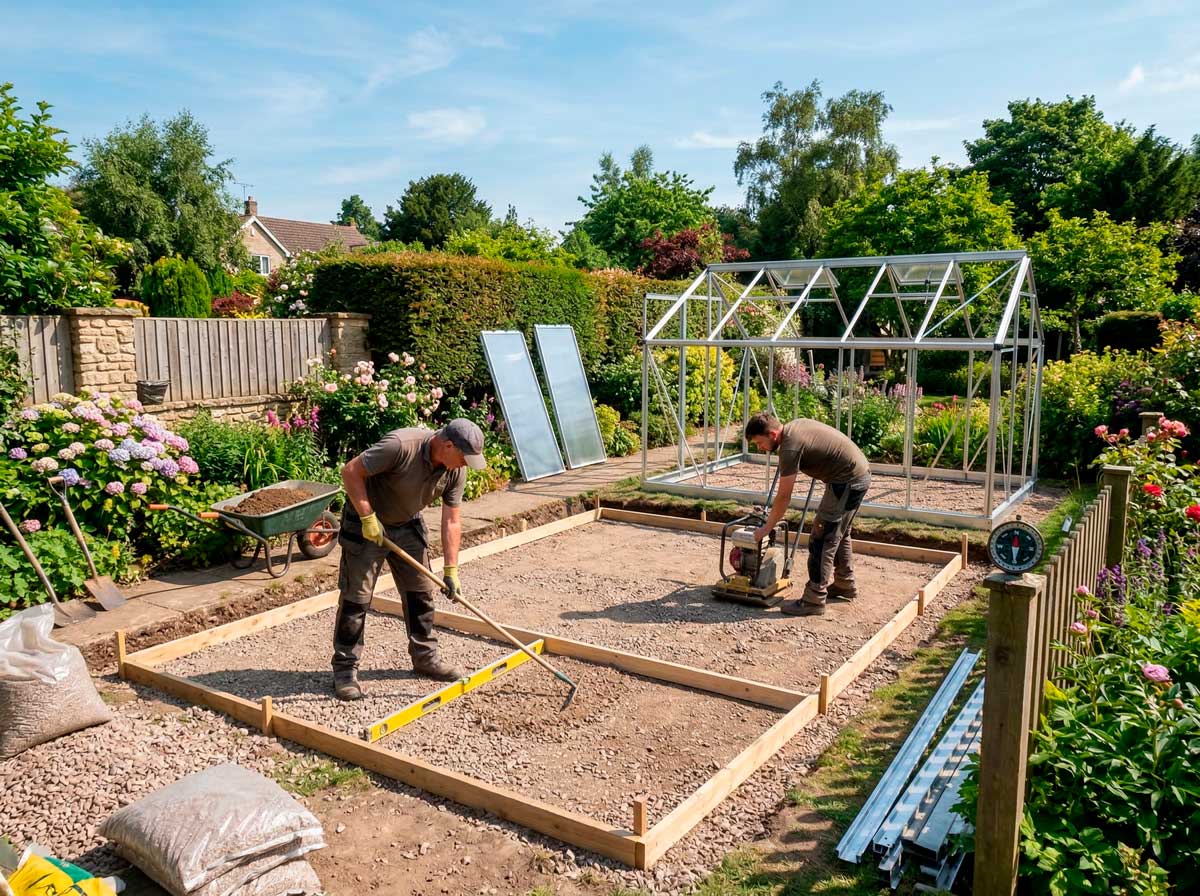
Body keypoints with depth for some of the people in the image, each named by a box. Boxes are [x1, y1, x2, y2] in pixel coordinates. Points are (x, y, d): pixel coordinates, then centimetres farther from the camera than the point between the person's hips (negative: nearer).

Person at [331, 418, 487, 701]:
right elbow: (351, 472, -27)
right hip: (365, 523, -6)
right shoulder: (400, 445, -33)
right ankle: (345, 668, 9)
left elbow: (451, 522, -7)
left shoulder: (455, 471, -13)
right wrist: (368, 518, -27)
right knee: (356, 597, -3)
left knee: (420, 592, 9)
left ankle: (425, 657, 24)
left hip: (408, 525, 6)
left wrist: (451, 569, -10)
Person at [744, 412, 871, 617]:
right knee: (839, 534, 23)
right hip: (860, 474, 10)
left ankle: (814, 600, -3)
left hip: (848, 481, -10)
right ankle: (845, 585, 36)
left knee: (821, 538, -7)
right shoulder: (796, 424, 5)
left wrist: (767, 527, -8)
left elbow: (783, 497, -17)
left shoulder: (790, 447, -21)